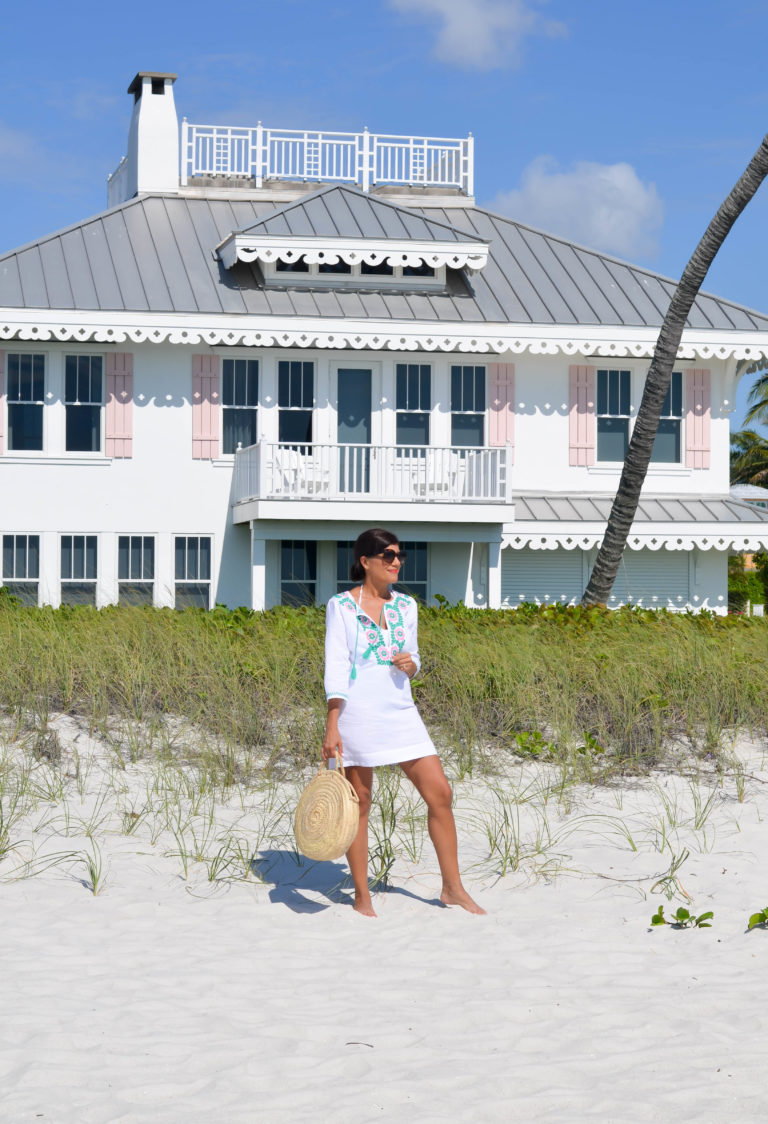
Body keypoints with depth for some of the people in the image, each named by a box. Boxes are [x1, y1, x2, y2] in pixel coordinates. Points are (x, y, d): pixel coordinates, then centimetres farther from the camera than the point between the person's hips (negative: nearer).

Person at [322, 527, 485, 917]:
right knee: (359, 804, 2)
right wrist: (332, 726, -16)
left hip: (401, 713, 5)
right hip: (358, 715, -5)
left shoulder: (406, 605, 11)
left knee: (439, 793, 1)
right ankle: (361, 896, 14)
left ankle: (452, 888, 12)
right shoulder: (341, 606, -4)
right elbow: (336, 667, -9)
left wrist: (410, 665, -6)